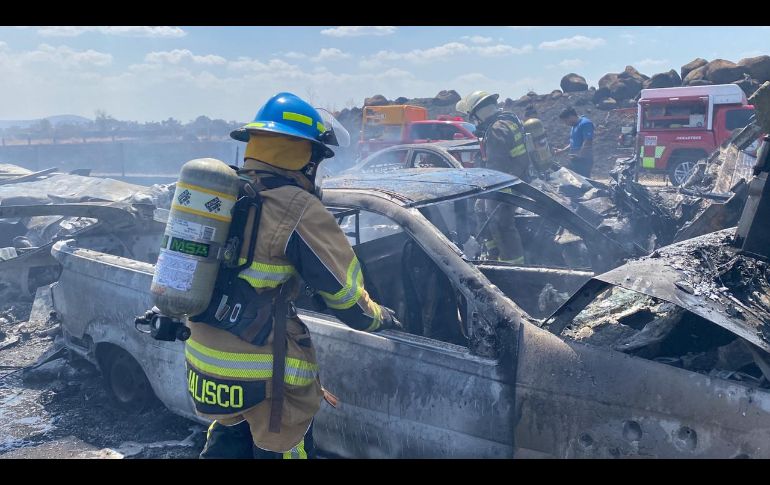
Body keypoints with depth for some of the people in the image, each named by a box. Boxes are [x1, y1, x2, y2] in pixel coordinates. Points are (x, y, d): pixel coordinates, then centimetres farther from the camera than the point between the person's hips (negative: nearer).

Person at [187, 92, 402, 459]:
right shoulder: (299, 212, -19)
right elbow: (344, 290, -11)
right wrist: (379, 317, 8)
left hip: (203, 361, 7)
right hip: (266, 375, -7)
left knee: (228, 440, 29)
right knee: (281, 447, 15)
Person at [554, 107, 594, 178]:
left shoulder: (585, 123, -11)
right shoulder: (574, 126, 20)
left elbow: (588, 142, -21)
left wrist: (579, 155, -25)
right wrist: (562, 150, 23)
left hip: (584, 161, -10)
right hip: (575, 161, 10)